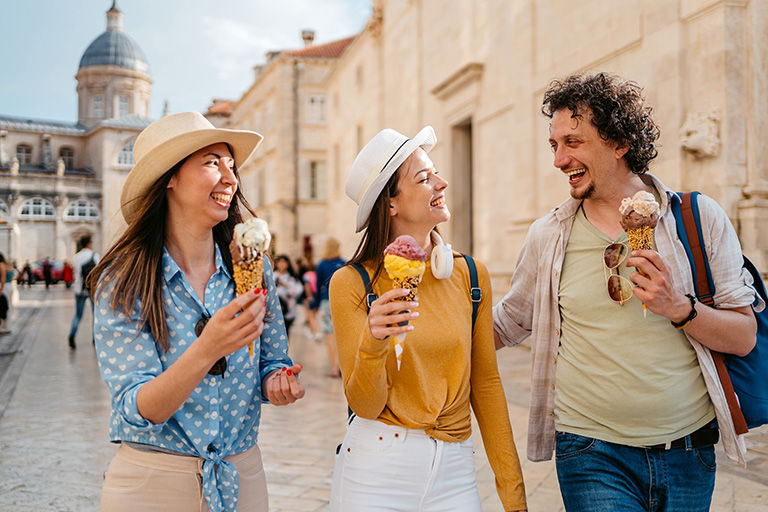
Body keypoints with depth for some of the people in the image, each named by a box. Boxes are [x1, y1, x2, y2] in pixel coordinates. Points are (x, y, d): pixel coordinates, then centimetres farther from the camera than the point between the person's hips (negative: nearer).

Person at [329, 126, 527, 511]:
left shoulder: (470, 275, -1)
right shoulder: (351, 284, -10)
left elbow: (485, 383, 4)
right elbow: (365, 406, -9)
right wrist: (372, 344, -29)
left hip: (455, 471, 3)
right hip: (376, 470, -2)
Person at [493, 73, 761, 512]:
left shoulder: (700, 218, -1)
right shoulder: (548, 237, 0)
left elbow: (745, 336, -1)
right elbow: (505, 326, 11)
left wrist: (678, 307, -18)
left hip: (689, 452, 1)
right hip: (593, 454, -1)